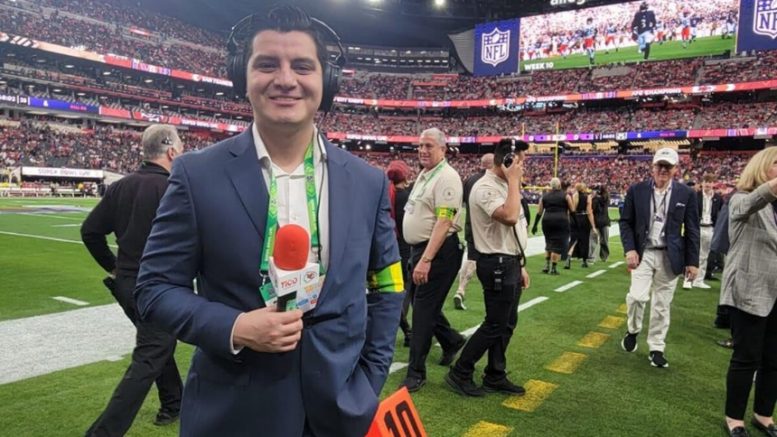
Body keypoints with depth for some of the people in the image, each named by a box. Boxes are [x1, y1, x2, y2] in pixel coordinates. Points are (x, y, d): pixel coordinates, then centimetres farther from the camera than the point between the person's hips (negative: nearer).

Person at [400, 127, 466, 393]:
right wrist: (417, 256, 18)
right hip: (419, 249, 9)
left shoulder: (446, 177, -15)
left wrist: (426, 260, -28)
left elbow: (443, 222, -23)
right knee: (422, 304, 18)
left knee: (423, 309, -4)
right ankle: (452, 341, 41)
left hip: (438, 252, -9)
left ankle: (416, 373, 7)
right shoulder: (424, 175, 14)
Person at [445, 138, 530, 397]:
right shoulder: (486, 187, -17)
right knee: (494, 325, -3)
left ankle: (495, 376, 26)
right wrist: (514, 180, -22)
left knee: (506, 324, 14)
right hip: (497, 265, -10)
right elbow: (509, 217, -33)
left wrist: (519, 265, 19)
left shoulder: (505, 186, 14)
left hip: (510, 263, 10)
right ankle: (460, 373, 9)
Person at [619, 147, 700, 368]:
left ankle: (656, 348, 21)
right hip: (643, 253, 0)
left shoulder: (686, 194, 0)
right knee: (637, 296, -13)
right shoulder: (636, 190, 0)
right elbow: (625, 222, 3)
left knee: (662, 305, 7)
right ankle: (632, 331, 17)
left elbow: (692, 230, 2)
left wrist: (692, 261, 0)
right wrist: (629, 249, -9)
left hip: (670, 257, 1)